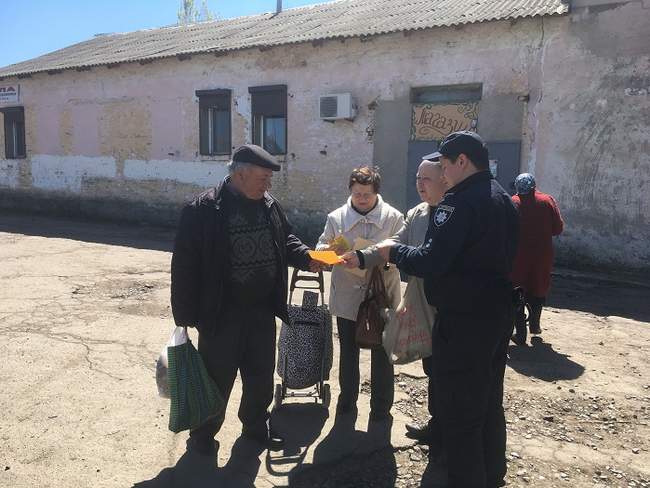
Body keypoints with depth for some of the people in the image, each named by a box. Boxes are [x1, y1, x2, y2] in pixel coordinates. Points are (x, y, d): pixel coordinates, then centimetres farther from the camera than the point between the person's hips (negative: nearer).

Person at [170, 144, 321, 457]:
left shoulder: (269, 205, 4)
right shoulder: (204, 210, -15)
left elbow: (286, 240, 16)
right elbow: (185, 264, -14)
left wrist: (306, 258, -6)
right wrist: (185, 315, -14)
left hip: (262, 310, 6)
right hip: (221, 313, -6)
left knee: (262, 375, 19)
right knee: (217, 378, 9)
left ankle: (256, 426, 42)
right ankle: (203, 436, 33)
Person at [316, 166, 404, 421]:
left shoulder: (394, 217, -4)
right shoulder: (336, 217, 0)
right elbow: (321, 246, 4)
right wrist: (329, 249, -19)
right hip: (347, 295, 2)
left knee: (382, 354, 10)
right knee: (348, 352, 17)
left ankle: (381, 405, 28)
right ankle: (347, 400, 36)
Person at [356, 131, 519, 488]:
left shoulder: (461, 202, -20)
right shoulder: (504, 200, 10)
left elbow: (431, 261, -25)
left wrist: (395, 252, -8)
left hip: (462, 321, -10)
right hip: (498, 314, 10)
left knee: (459, 411, 4)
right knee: (489, 403, 23)